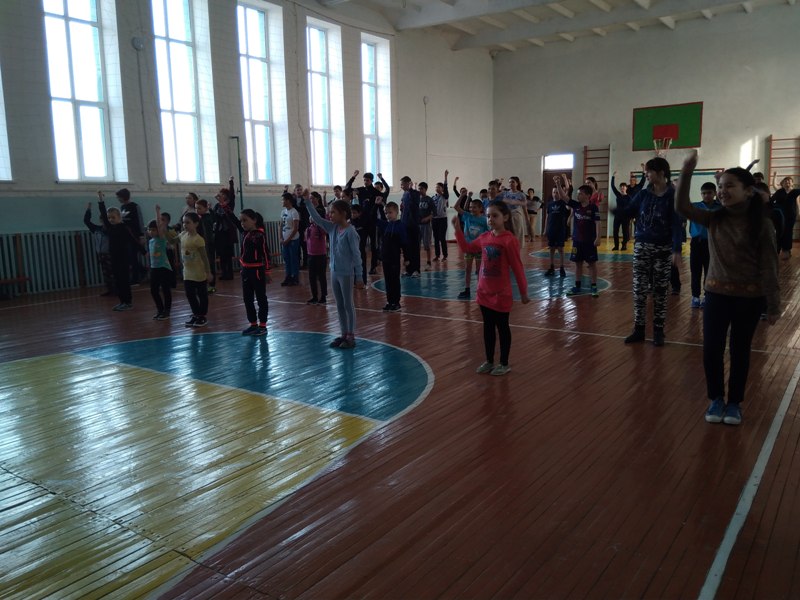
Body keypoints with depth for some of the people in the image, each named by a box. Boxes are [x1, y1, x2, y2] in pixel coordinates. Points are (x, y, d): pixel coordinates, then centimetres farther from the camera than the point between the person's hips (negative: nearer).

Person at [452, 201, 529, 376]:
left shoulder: (509, 240, -17)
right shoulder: (484, 237, 3)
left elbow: (517, 268, -13)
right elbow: (466, 248, 19)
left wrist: (523, 292, -8)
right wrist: (457, 229, 9)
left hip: (501, 294, -6)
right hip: (484, 292, 6)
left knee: (502, 328, 8)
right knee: (488, 327, 16)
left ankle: (504, 364, 21)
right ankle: (489, 361, 29)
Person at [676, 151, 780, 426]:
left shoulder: (761, 224, -9)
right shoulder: (714, 219, 0)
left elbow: (769, 267, -8)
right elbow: (682, 207, -11)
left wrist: (773, 305, -7)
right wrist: (687, 171, -19)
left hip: (749, 297, -2)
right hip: (716, 293, 3)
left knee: (739, 351, 9)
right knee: (711, 349, 3)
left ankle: (734, 402, 27)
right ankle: (716, 398, 24)